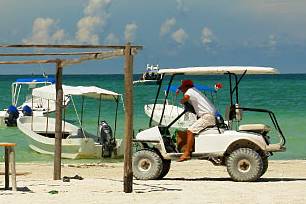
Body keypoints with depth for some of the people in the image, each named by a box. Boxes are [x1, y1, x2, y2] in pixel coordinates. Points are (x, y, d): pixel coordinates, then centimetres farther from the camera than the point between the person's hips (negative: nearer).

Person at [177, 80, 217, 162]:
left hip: (207, 116, -10)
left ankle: (186, 154, -24)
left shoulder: (190, 90, -4)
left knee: (190, 130, -19)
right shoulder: (196, 91, 25)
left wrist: (182, 101, -8)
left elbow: (186, 97, -27)